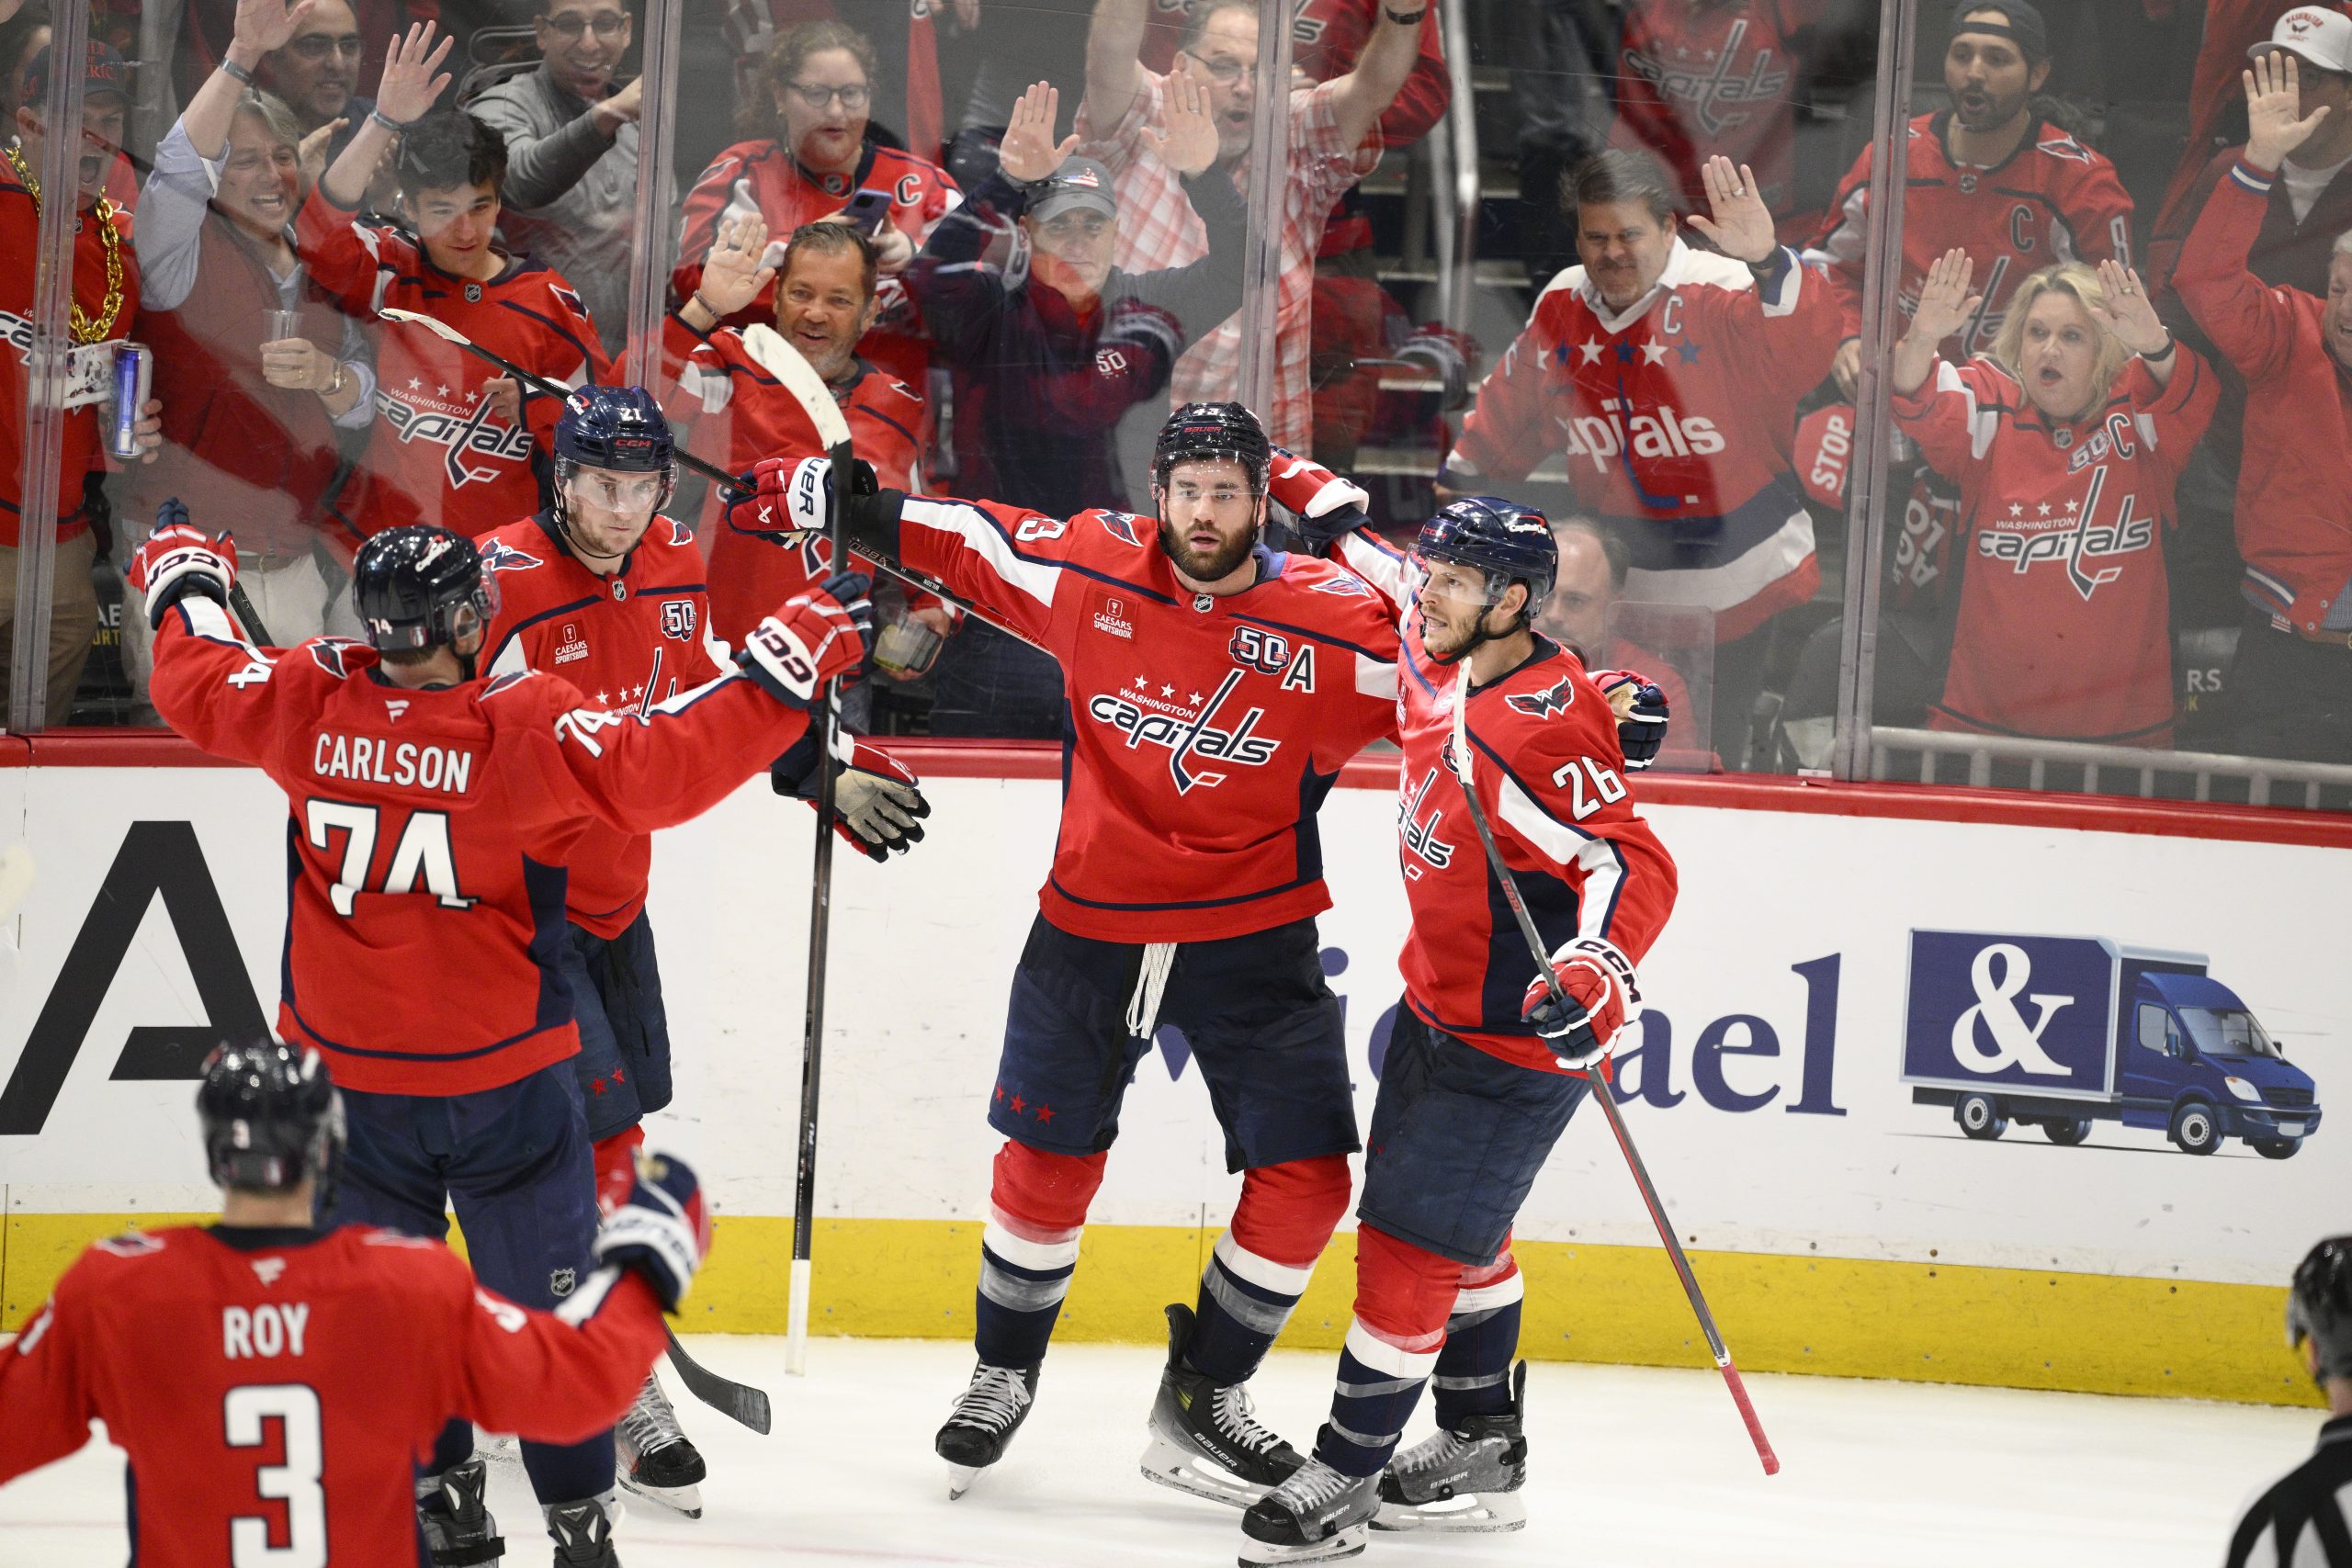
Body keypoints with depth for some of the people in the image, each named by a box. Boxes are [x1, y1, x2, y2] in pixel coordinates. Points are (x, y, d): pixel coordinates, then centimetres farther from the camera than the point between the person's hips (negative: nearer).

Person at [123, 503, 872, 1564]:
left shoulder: (306, 704, -8)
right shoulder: (525, 729, -20)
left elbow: (196, 682, 10)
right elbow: (665, 764, -25)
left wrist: (184, 581, 29)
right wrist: (789, 659, -19)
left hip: (350, 1076, 3)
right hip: (502, 1071, -3)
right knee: (543, 1293, 7)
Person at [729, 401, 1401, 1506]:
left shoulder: (1333, 625, -14)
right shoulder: (1092, 571, -9)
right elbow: (963, 542, 3)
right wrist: (827, 501, 3)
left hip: (1255, 938, -1)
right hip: (1093, 925, 1)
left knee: (1303, 1181, -6)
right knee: (1048, 1161, 6)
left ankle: (1201, 1405, 13)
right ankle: (1003, 1374, 31)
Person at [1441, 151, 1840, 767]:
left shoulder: (1722, 295, -17)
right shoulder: (1560, 309, 2)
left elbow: (1805, 354, -36)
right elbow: (1511, 411, 19)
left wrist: (1766, 260, -50)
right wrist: (1459, 481, 21)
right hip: (1627, 590, 5)